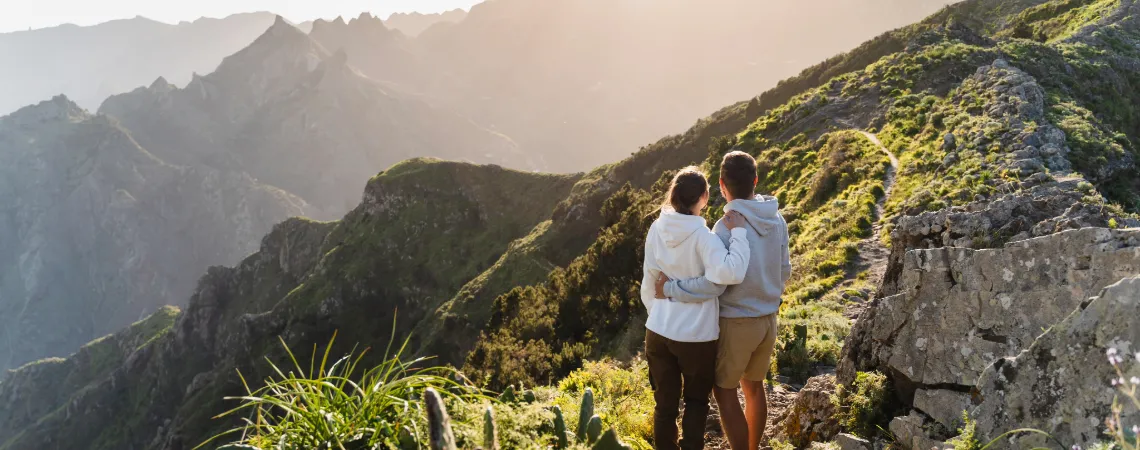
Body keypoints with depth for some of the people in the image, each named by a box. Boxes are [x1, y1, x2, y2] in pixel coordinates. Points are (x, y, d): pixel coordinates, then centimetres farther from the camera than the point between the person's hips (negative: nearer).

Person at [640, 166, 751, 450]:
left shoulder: (657, 229, -2)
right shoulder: (701, 234, -17)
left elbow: (649, 283, 6)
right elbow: (731, 273, -32)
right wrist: (737, 233, -21)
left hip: (658, 331, 4)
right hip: (696, 335, -4)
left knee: (665, 403, 16)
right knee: (696, 401, 18)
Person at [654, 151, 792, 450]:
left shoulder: (728, 227, -23)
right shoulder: (778, 221, -2)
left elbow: (713, 285, -27)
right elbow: (784, 272, 8)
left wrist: (669, 288, -17)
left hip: (736, 323, -7)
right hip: (767, 320, 7)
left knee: (724, 392, 8)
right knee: (753, 386, 22)